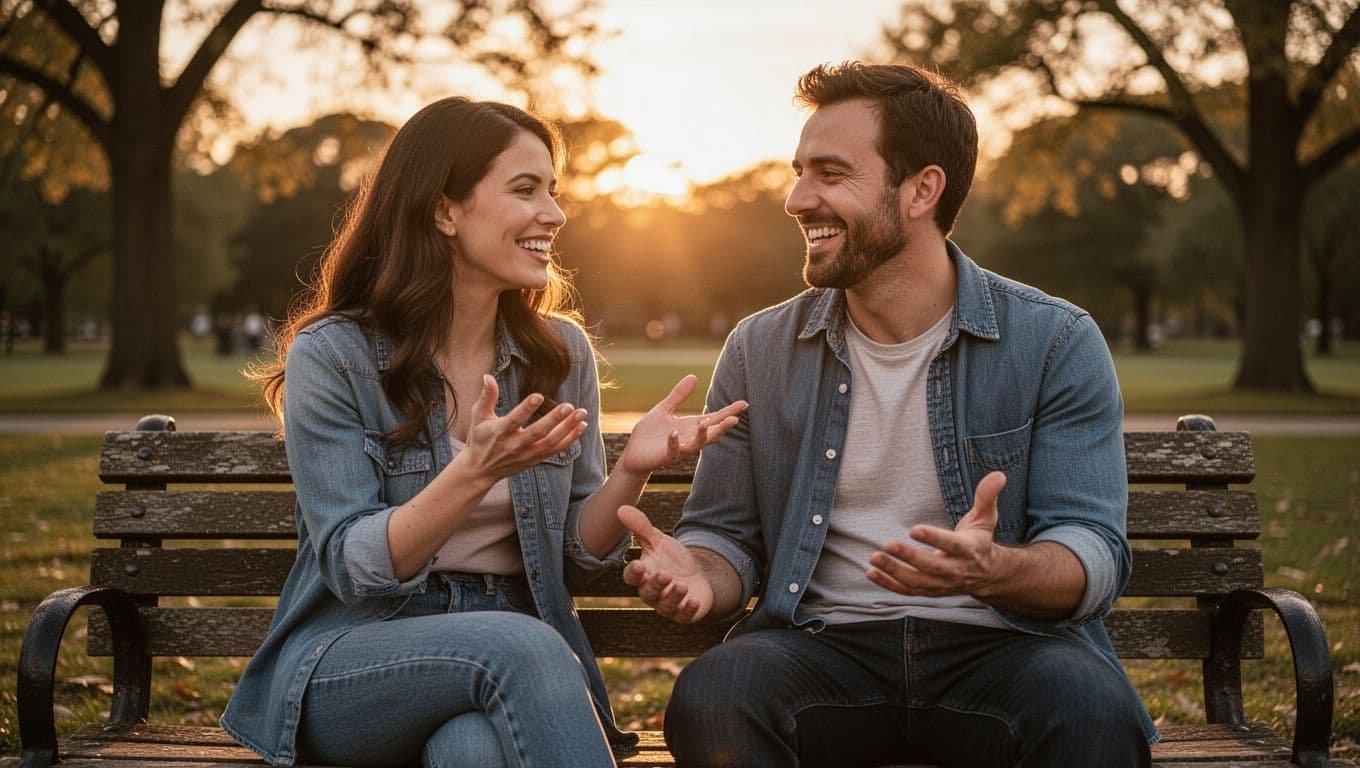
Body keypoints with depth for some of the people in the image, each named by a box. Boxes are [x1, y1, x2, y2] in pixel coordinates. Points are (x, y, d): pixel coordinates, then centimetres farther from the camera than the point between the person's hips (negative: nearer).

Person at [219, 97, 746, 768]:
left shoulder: (562, 354, 6)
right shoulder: (329, 355, -6)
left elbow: (574, 561, 7)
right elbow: (353, 567, -11)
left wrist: (630, 470, -13)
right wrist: (474, 474, -27)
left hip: (516, 653, 2)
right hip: (356, 655, -2)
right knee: (521, 644, -34)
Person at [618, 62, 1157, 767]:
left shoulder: (1056, 343, 0)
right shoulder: (759, 351, 8)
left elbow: (1094, 556, -6)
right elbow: (727, 536, 11)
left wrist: (991, 569, -29)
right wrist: (699, 577, -15)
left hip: (1003, 645, -1)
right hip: (823, 646, 2)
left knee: (1092, 709, -35)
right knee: (709, 695, -31)